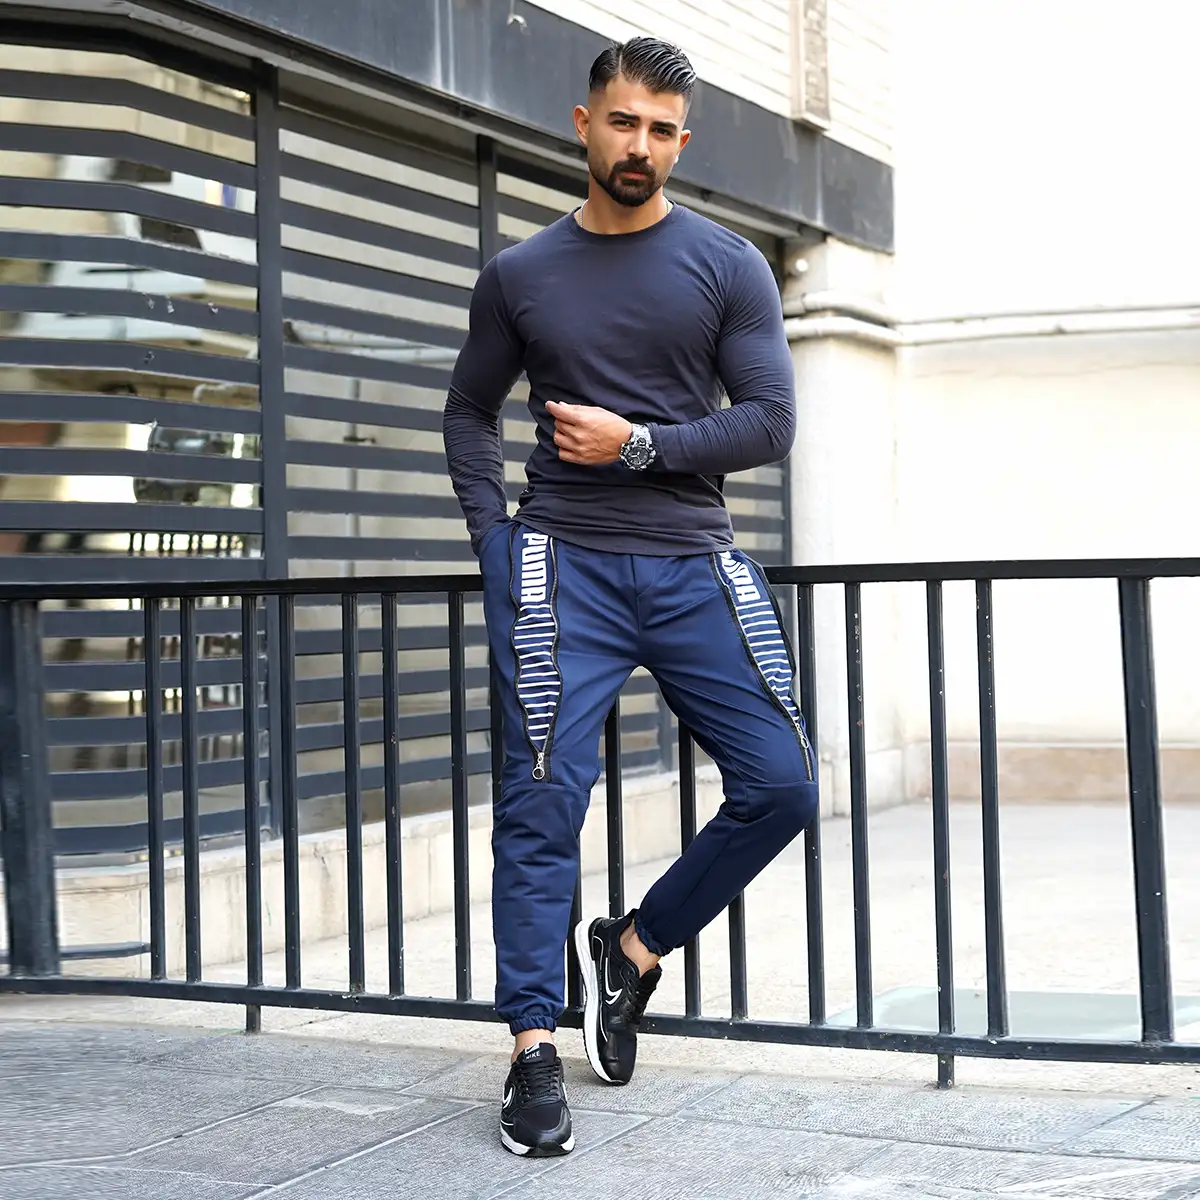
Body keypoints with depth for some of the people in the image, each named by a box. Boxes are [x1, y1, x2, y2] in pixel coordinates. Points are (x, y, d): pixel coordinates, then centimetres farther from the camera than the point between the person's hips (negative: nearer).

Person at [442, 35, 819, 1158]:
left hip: (695, 568, 1)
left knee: (780, 784, -5)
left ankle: (633, 950, 15)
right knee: (543, 800, -8)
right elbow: (468, 414, 17)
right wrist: (496, 536, 3)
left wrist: (638, 444, -11)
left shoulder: (729, 266, 6)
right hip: (562, 567, -1)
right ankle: (533, 1051, -1)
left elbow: (770, 423, 0)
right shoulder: (518, 275, 9)